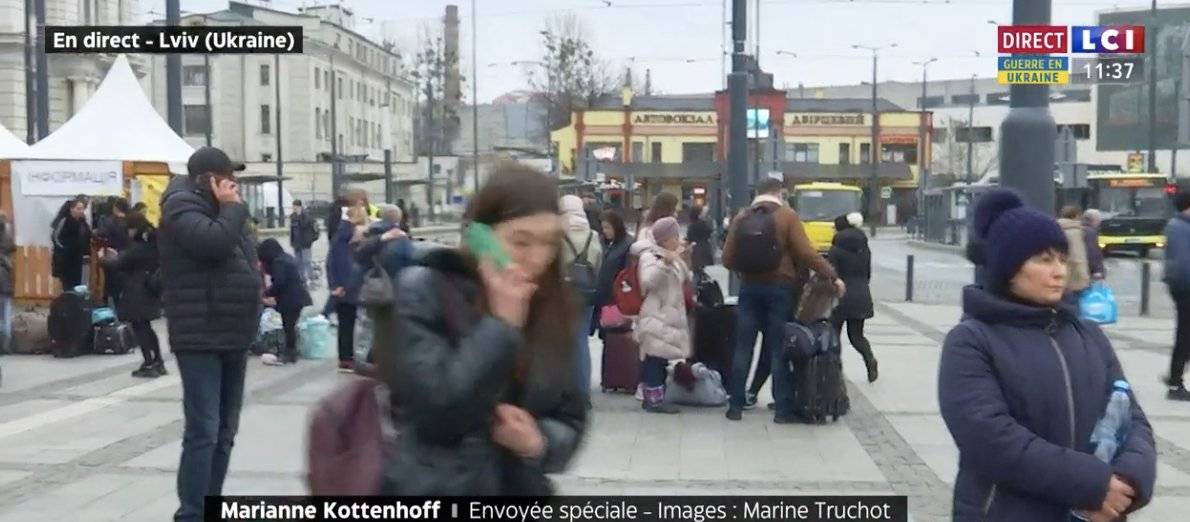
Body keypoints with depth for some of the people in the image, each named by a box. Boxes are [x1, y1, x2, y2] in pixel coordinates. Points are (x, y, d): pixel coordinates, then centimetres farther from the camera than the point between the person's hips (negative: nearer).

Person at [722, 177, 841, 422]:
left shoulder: (741, 217, 6)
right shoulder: (788, 216, -5)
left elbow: (728, 259, 3)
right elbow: (806, 253, -12)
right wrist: (832, 275, -7)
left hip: (750, 288, 3)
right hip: (780, 288, -3)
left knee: (743, 348, 7)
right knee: (779, 349, 2)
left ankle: (736, 406, 8)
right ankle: (783, 409, 4)